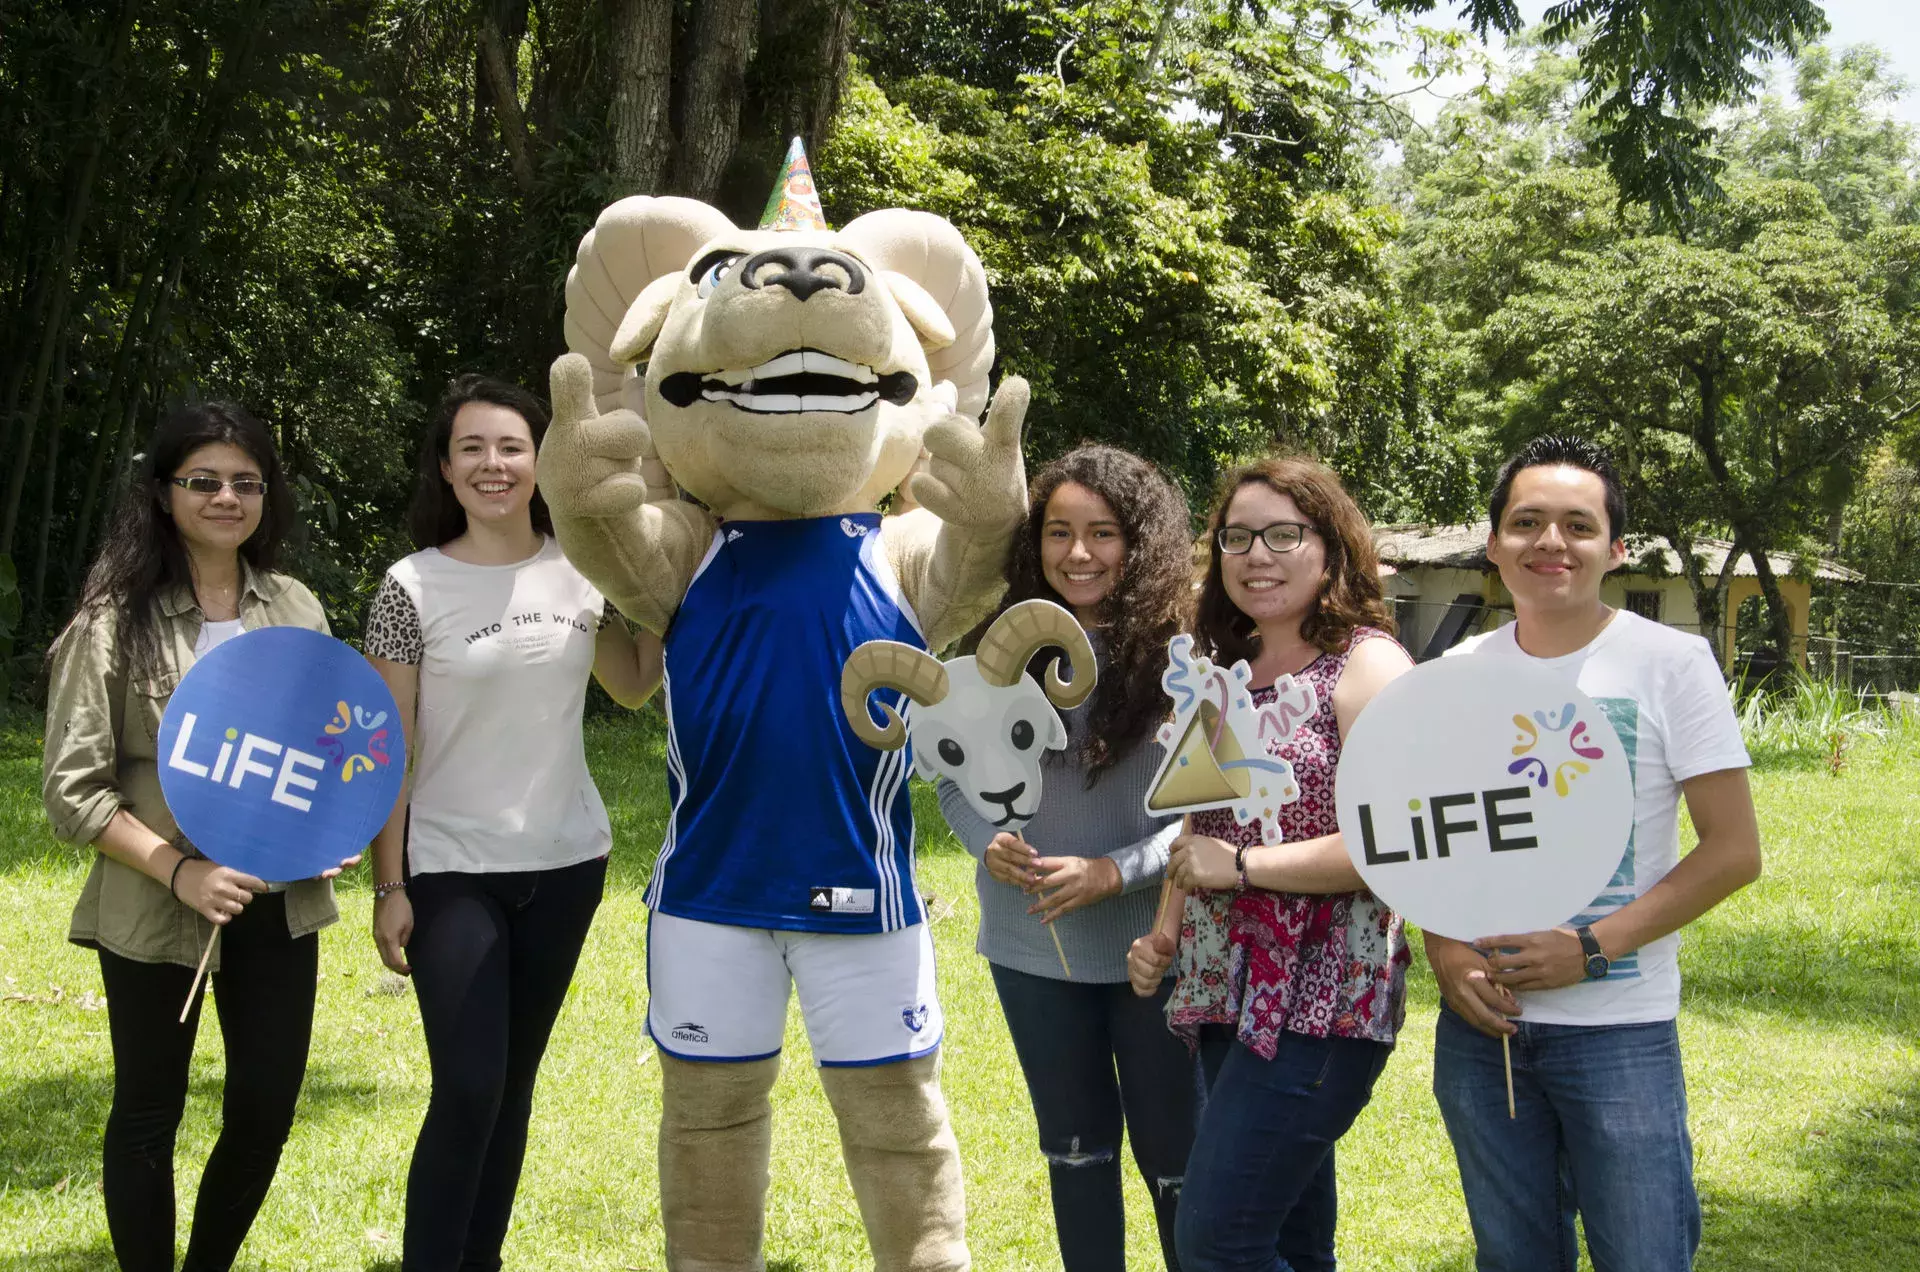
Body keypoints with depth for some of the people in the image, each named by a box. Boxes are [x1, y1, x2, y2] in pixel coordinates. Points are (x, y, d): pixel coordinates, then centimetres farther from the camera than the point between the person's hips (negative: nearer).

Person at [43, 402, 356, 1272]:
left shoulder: (296, 609, 3)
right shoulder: (116, 618, -10)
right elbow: (72, 789, -10)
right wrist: (178, 871, -20)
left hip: (278, 904, 4)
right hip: (154, 911, -4)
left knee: (267, 1109, 11)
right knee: (150, 1111, 11)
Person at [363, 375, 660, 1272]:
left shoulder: (580, 571, 2)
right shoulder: (414, 587, -8)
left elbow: (634, 687, 16)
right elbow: (387, 751, -7)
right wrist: (388, 886, -10)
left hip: (565, 863, 4)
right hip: (453, 872, -4)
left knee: (515, 1080, 12)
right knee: (467, 1092, -10)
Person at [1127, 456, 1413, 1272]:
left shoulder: (1366, 664, -9)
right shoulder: (1228, 670, 13)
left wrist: (1241, 865, -18)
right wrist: (1166, 938, 8)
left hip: (1321, 1001, -8)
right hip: (1229, 993, 8)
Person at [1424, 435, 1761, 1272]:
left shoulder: (1672, 662, -6)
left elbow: (1733, 851, -8)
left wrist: (1590, 950, -16)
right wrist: (1442, 949, -5)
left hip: (1620, 1027, -3)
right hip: (1479, 1020, 4)